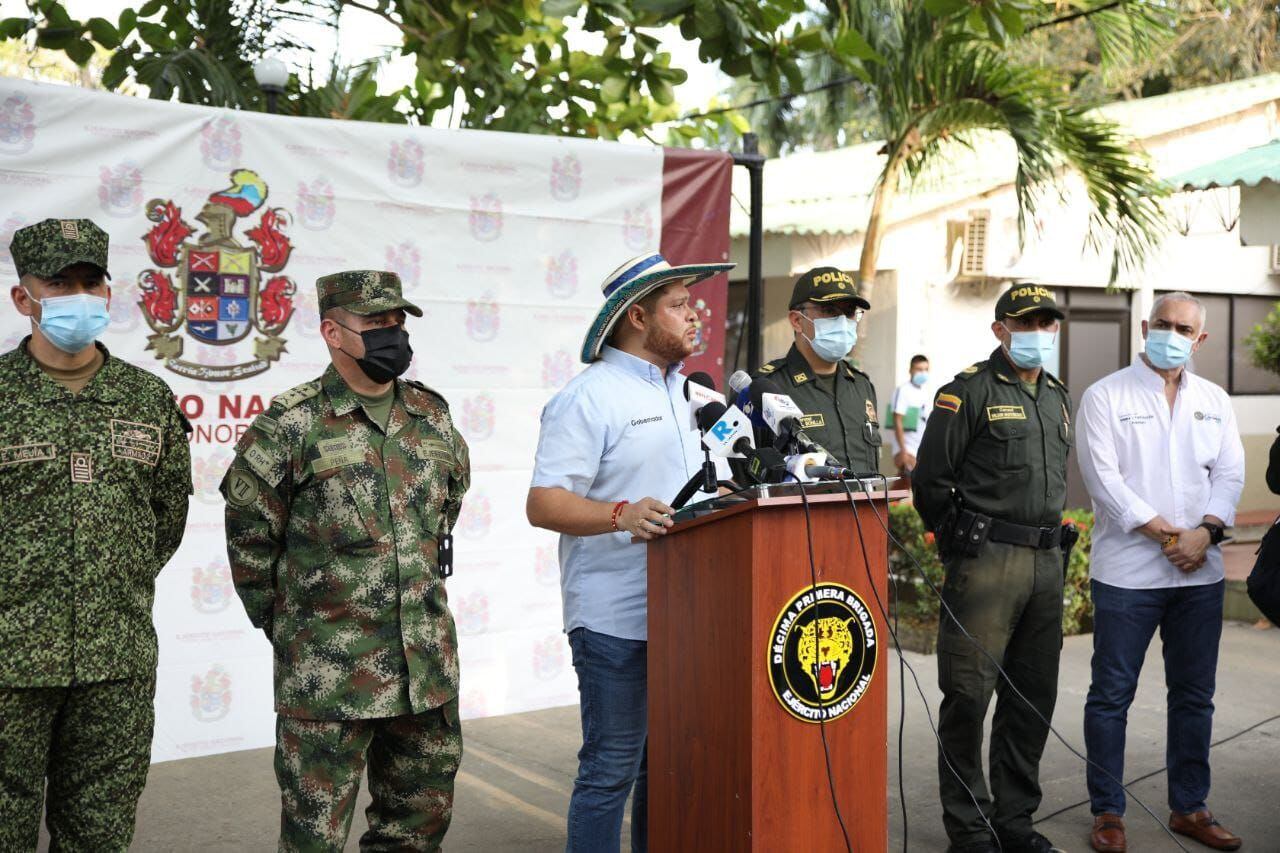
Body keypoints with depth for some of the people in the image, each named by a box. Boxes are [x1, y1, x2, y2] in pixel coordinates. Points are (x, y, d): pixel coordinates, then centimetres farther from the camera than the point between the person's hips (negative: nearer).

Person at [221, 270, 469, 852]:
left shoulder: (432, 417, 7)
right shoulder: (292, 426, -9)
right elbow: (250, 540, -3)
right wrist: (286, 629, 2)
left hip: (429, 666, 5)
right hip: (328, 671, -5)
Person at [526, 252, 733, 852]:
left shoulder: (688, 394, 16)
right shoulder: (591, 397, -10)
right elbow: (543, 503, -17)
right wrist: (620, 515, -31)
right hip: (616, 621, -7)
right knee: (610, 774, 0)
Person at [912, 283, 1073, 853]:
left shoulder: (1058, 398, 17)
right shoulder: (969, 391, -6)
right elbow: (930, 480, -8)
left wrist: (1051, 538, 18)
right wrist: (962, 545, 1)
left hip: (1047, 563, 7)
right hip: (987, 564, -7)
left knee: (1033, 696, 12)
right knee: (969, 694, -3)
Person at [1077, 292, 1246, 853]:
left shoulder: (1214, 401, 13)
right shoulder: (1105, 396, -2)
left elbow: (1230, 474, 7)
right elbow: (1104, 479, -10)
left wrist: (1206, 532, -10)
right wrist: (1168, 535, -14)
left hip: (1200, 574, 5)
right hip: (1127, 571, -4)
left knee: (1195, 696, 12)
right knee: (1112, 695, 1)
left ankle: (1189, 808, 25)